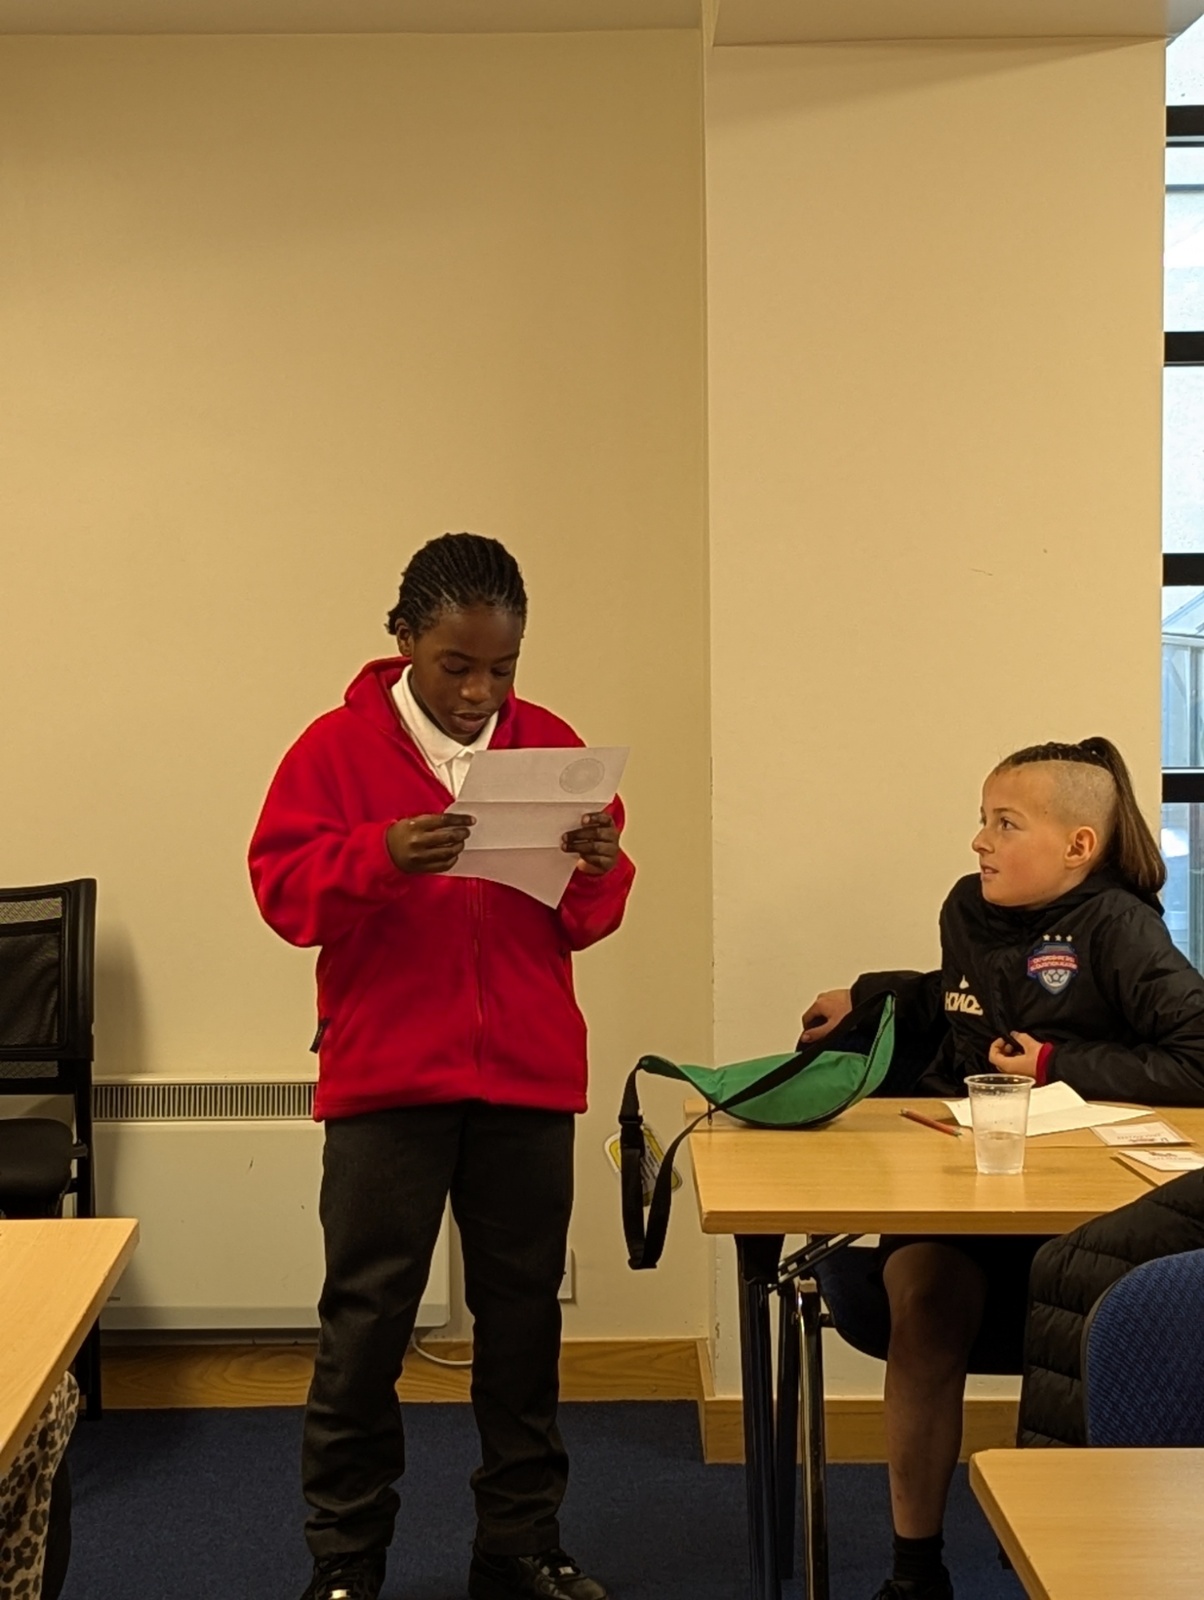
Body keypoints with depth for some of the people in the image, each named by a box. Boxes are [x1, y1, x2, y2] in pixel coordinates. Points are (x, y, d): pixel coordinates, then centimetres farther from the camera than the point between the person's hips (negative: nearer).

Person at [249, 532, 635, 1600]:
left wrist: (599, 868, -14)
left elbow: (589, 921, 8)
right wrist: (377, 857, -24)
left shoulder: (553, 747, 6)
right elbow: (281, 887, -8)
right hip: (385, 1077, -2)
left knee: (524, 1315, 8)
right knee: (365, 1323, 1)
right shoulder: (337, 747, -1)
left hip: (528, 1079, 3)